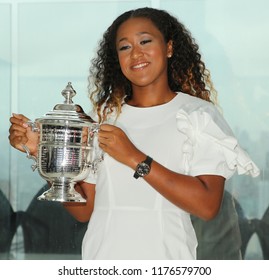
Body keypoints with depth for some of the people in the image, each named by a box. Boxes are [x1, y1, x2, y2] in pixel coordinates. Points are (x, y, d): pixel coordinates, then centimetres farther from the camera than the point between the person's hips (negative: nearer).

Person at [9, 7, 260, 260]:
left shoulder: (198, 114, -3)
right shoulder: (105, 115, 7)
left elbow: (207, 206, -16)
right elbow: (84, 210, 2)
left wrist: (135, 158, -18)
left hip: (164, 256, -2)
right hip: (101, 254, 3)